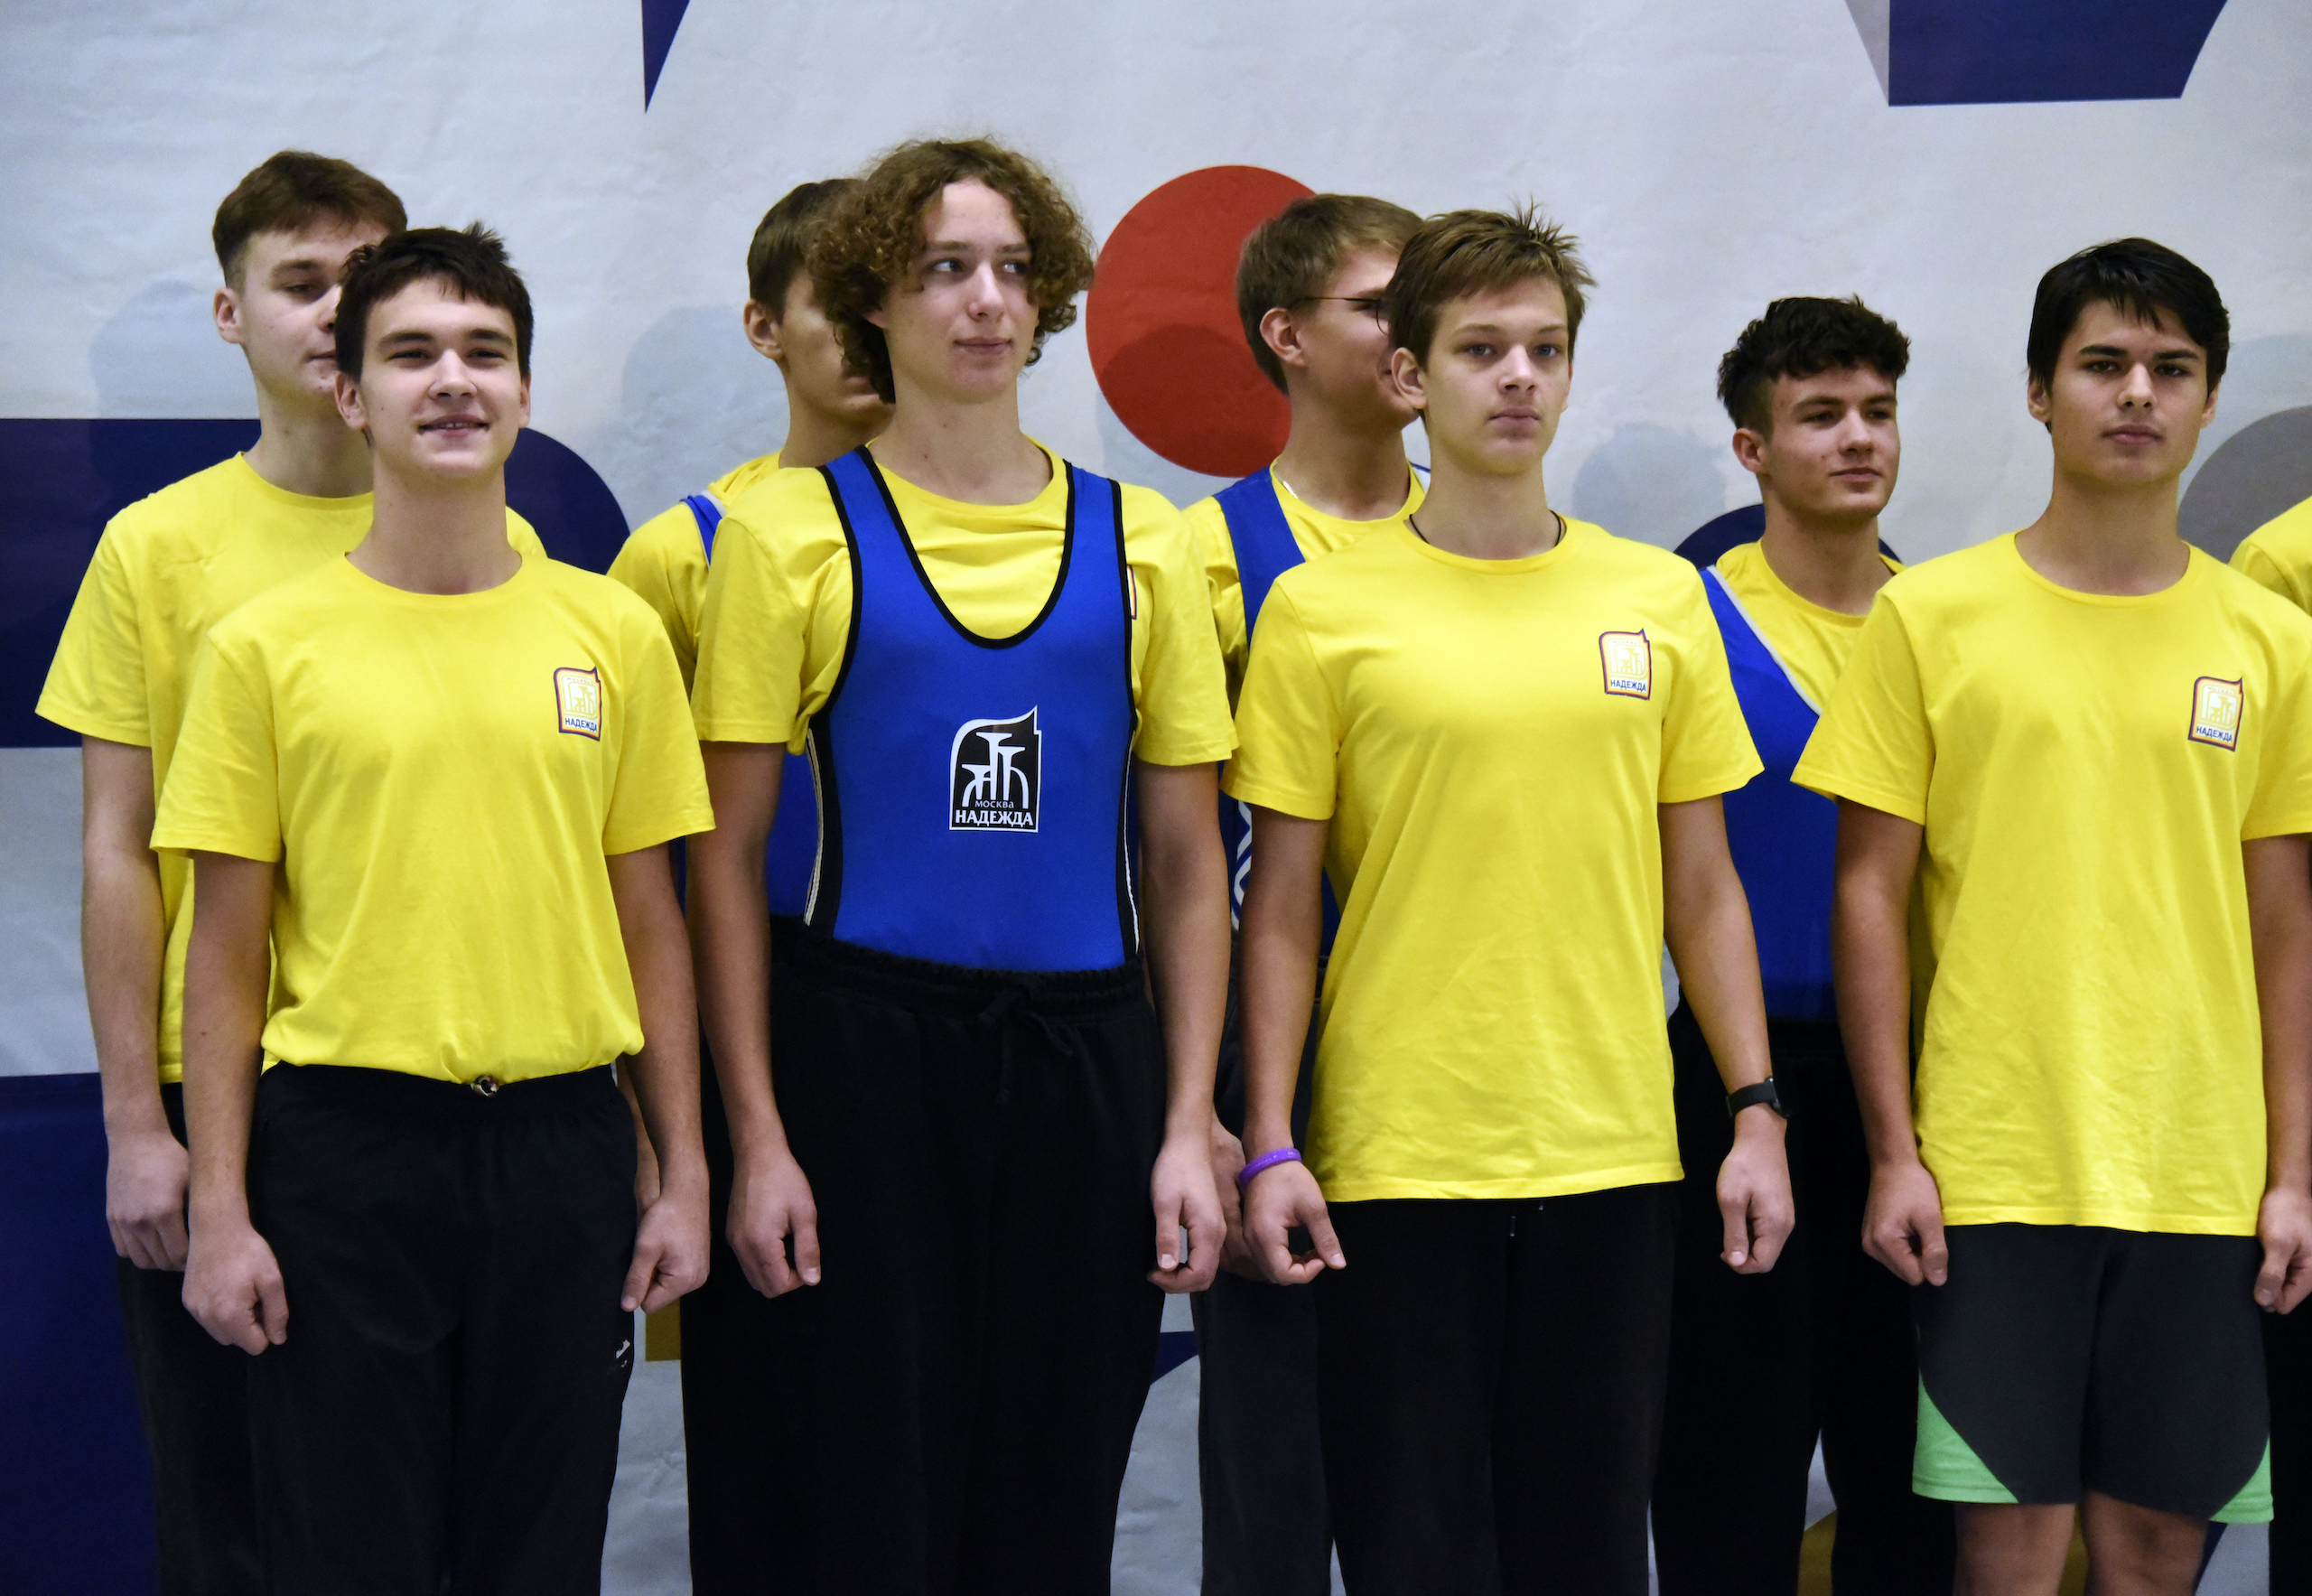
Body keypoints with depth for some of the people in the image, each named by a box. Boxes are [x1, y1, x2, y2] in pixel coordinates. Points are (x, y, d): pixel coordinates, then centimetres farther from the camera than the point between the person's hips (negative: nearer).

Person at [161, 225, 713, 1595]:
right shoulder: (267, 645, 0)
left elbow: (650, 923, 9)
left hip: (562, 1142, 2)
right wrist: (222, 1208, -4)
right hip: (344, 1143, -2)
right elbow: (228, 953, 1)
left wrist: (686, 1174, 5)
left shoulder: (616, 632, 6)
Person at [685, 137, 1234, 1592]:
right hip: (867, 1049, -2)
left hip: (1086, 1056, 2)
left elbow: (1186, 863, 8)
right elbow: (728, 856, -1)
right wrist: (757, 1135, -8)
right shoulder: (794, 532, 0)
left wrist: (1189, 1128, 0)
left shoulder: (1141, 541, 7)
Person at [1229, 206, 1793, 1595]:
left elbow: (1702, 889, 12)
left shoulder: (1662, 599, 8)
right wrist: (1270, 1148, -6)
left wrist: (1758, 1114, 5)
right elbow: (1282, 911, 0)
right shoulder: (1321, 610, 0)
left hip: (1613, 1154, 3)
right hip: (1396, 1157, -2)